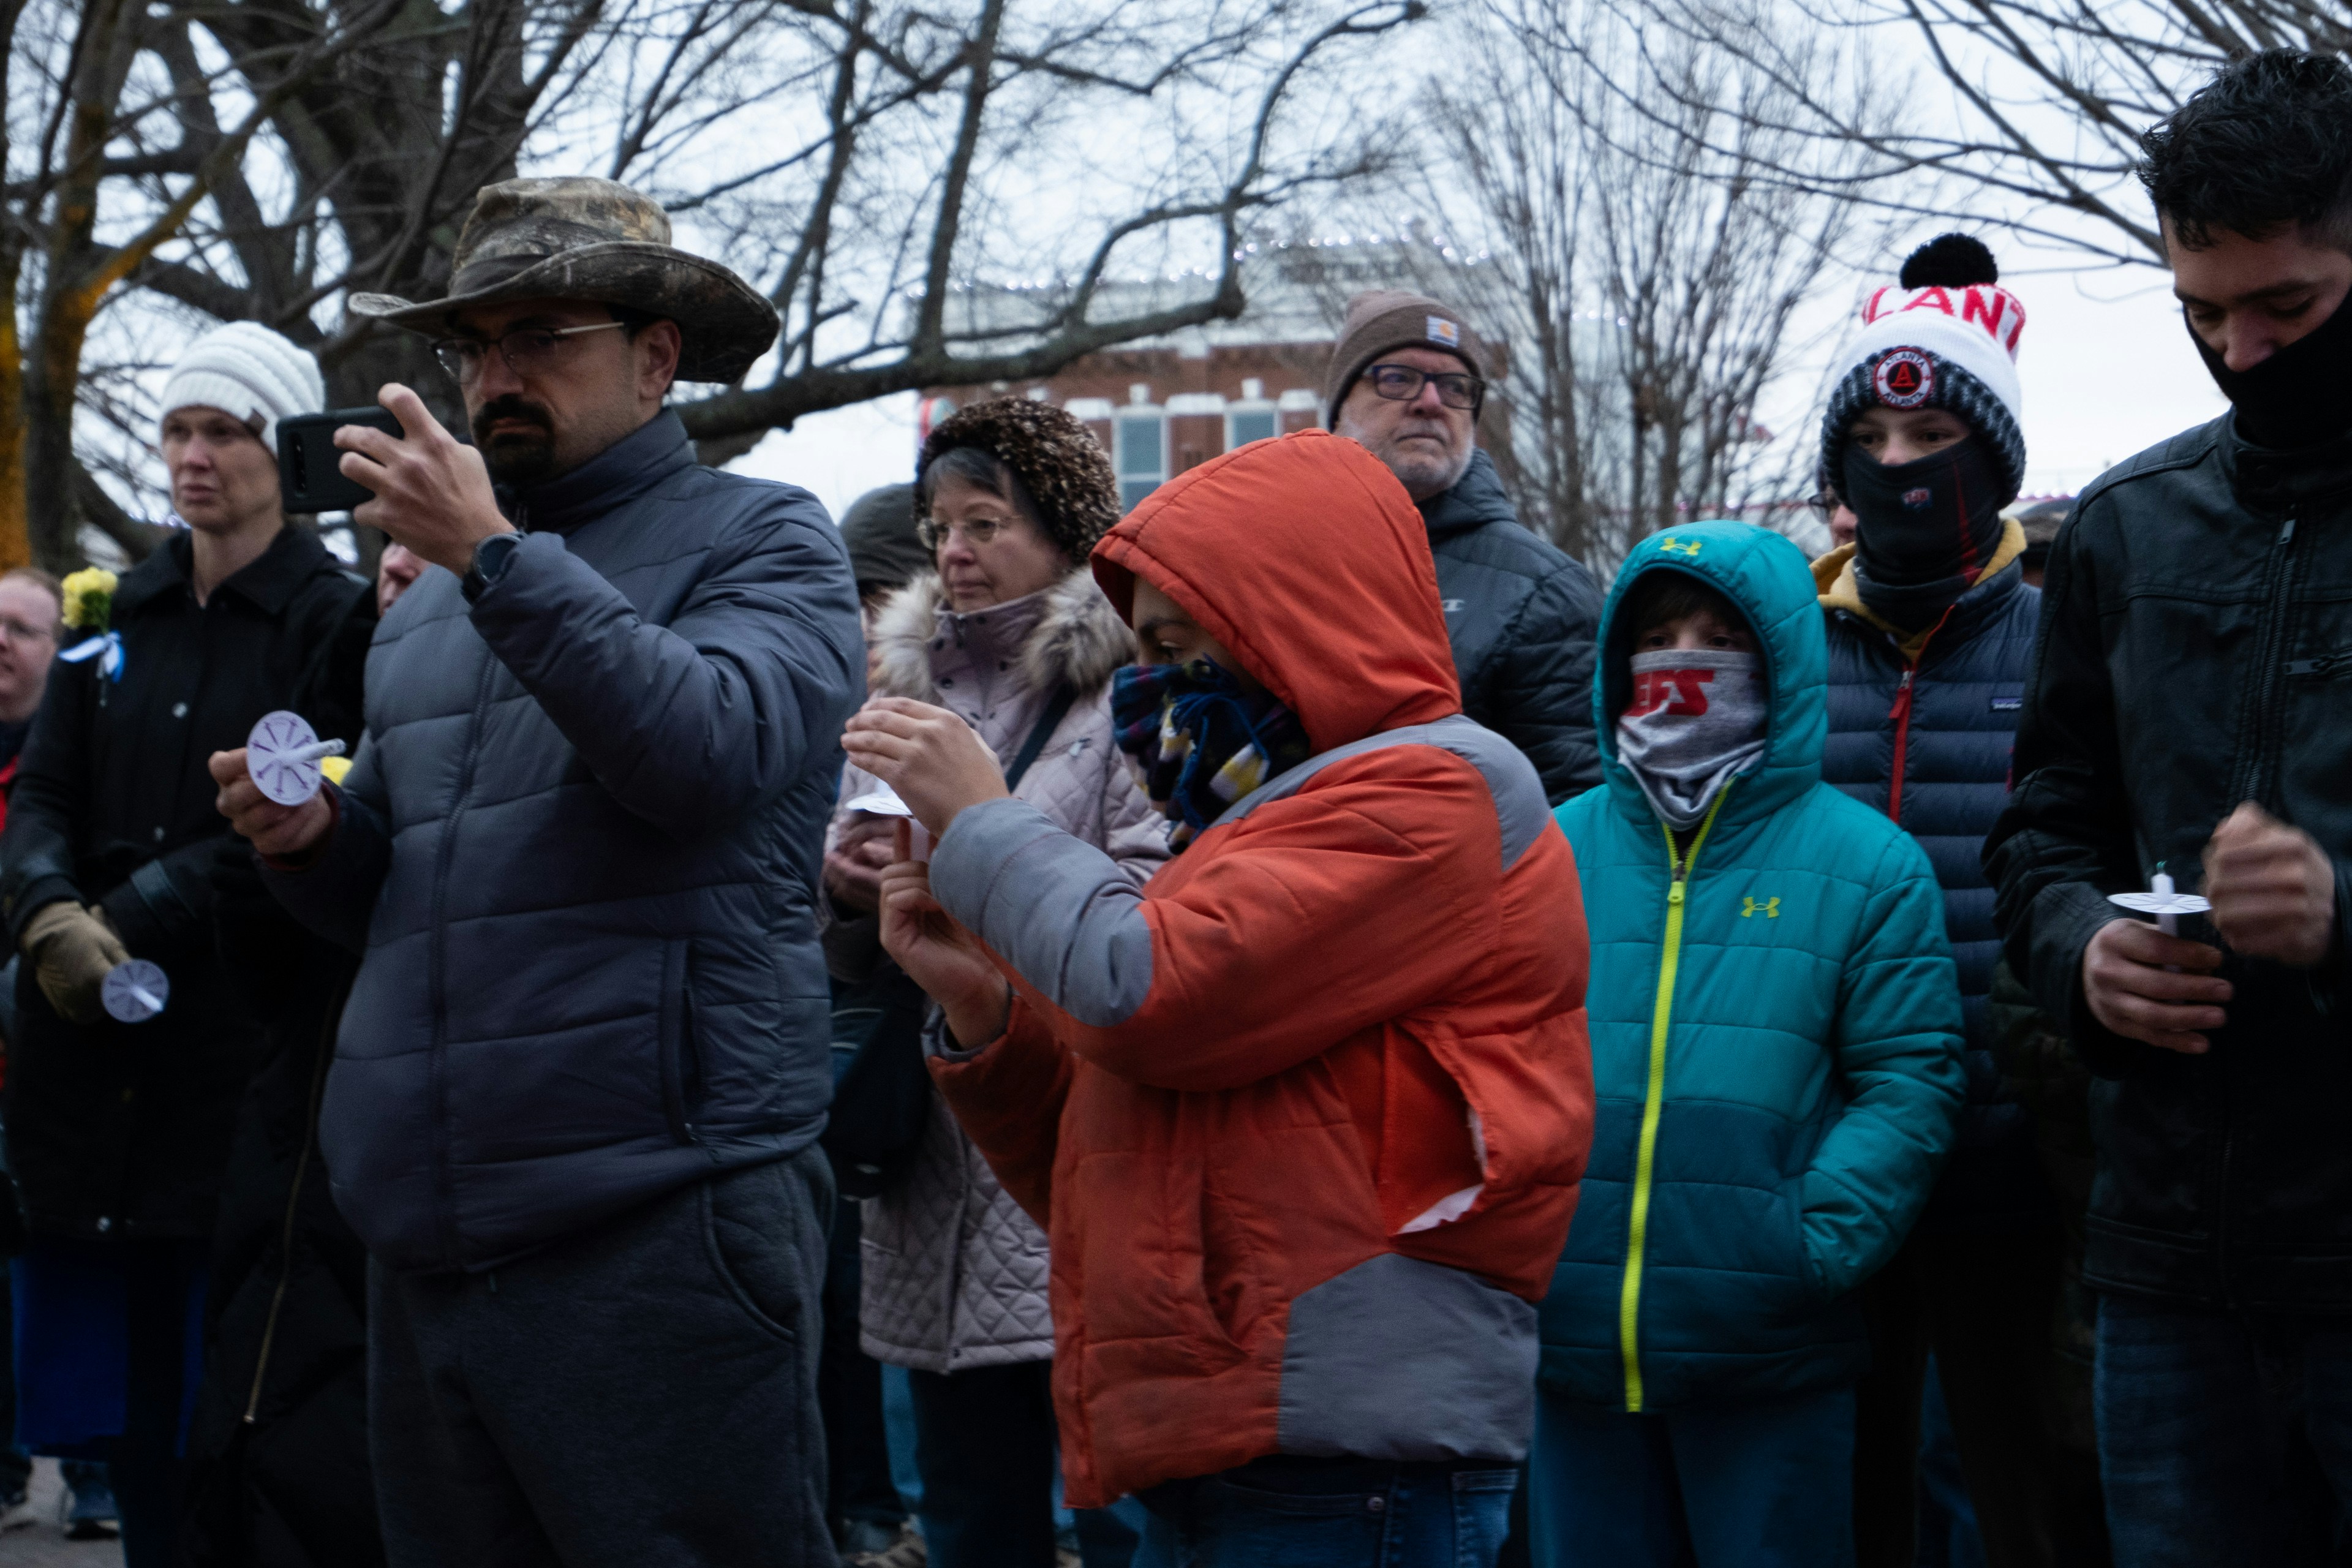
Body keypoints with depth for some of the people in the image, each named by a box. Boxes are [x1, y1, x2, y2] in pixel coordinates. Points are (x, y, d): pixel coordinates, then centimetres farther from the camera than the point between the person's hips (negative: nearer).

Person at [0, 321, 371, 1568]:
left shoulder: (337, 621, -2)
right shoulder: (112, 614, 15)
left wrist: (132, 924, -17)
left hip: (239, 1037, -5)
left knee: (219, 1380, -3)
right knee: (109, 1385, 6)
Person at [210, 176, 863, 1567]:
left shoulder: (762, 541, 3)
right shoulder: (427, 612, 22)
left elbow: (715, 753, -17)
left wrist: (498, 560, -19)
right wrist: (310, 838, 4)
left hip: (655, 1222, -6)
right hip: (427, 1232, 7)